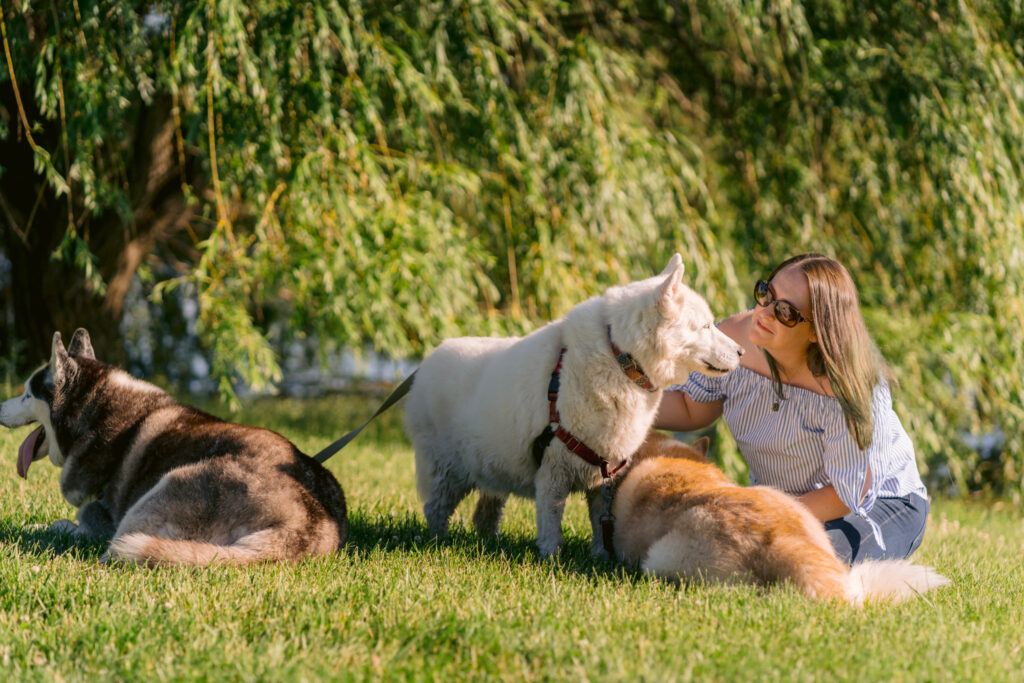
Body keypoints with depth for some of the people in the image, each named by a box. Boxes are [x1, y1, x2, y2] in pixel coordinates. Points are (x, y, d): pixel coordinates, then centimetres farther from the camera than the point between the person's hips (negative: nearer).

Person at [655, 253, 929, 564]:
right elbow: (691, 409, 2)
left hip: (877, 503, -6)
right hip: (780, 499, 6)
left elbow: (850, 494, -25)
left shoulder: (844, 384, -33)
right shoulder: (732, 338, -16)